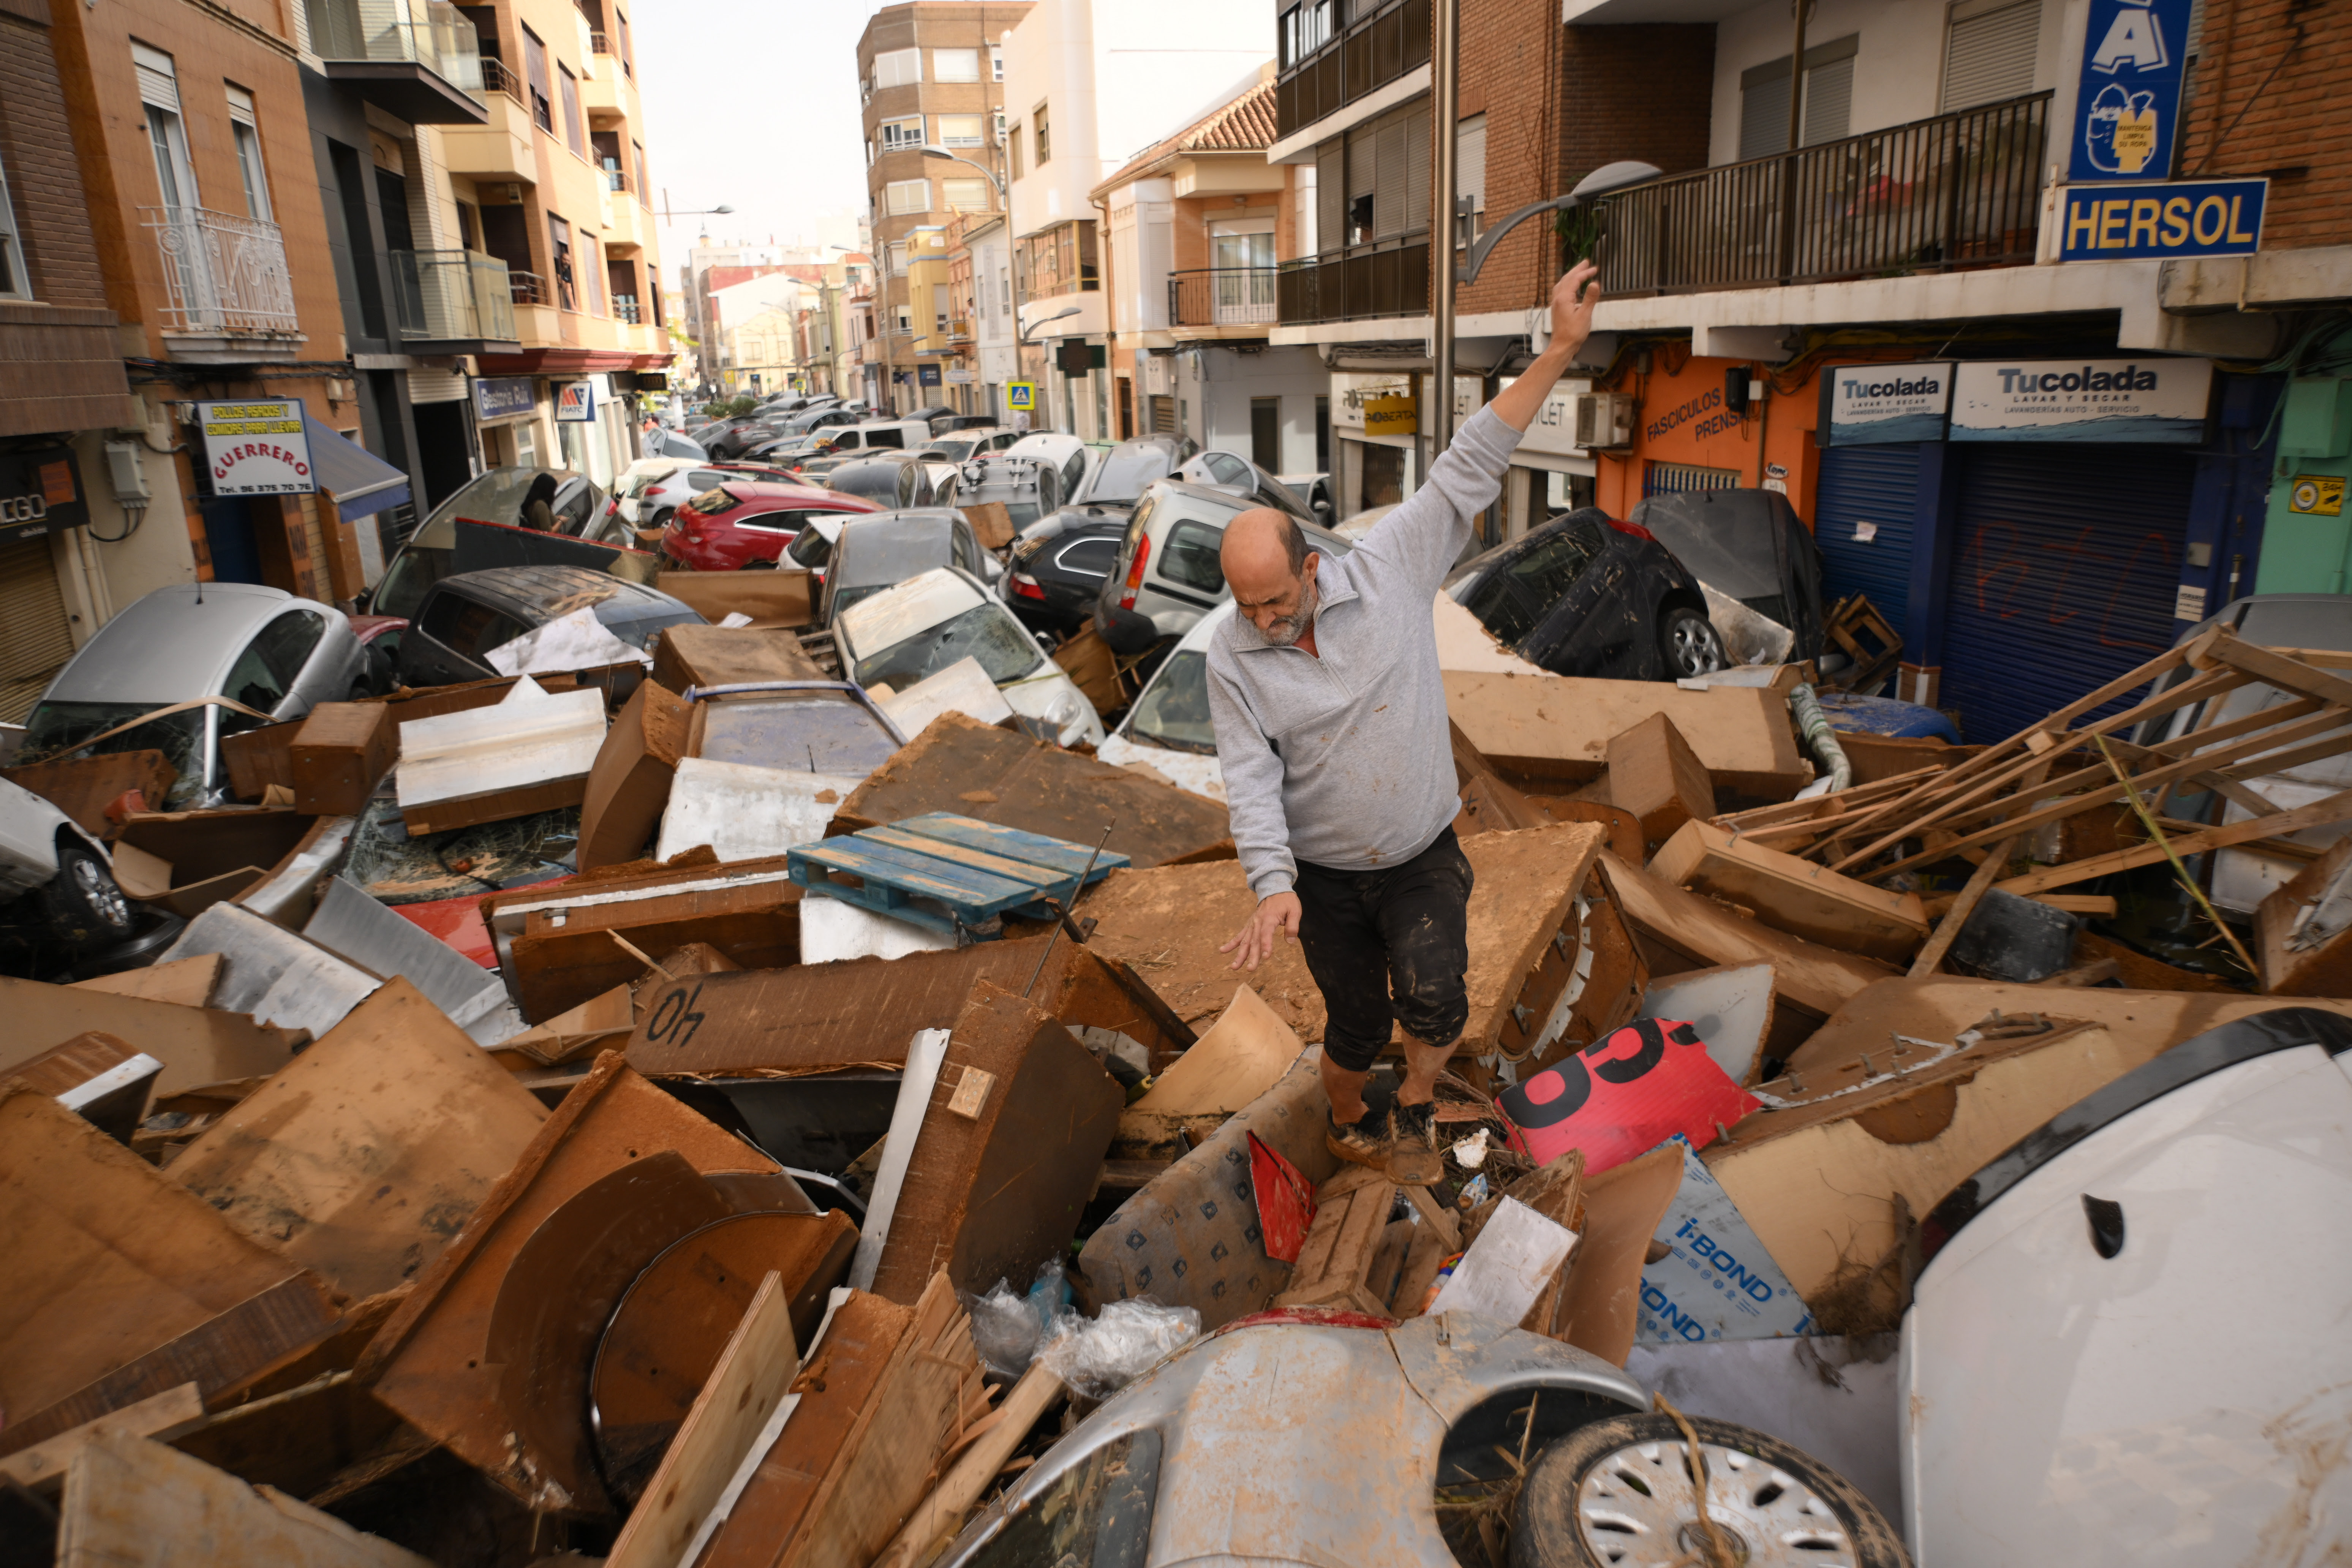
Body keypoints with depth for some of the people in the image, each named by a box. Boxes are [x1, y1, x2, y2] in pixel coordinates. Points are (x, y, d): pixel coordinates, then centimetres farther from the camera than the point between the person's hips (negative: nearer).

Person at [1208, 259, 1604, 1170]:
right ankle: (1346, 1122, 45)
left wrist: (1559, 351, -16)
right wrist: (1272, 885, -31)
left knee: (1434, 1005, -18)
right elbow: (1251, 782, -16)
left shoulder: (1391, 570, -14)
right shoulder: (1232, 659, -13)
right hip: (1322, 876, 1)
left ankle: (1416, 1107, 13)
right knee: (1357, 1025, 14)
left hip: (1423, 858, 0)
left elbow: (1469, 472, -14)